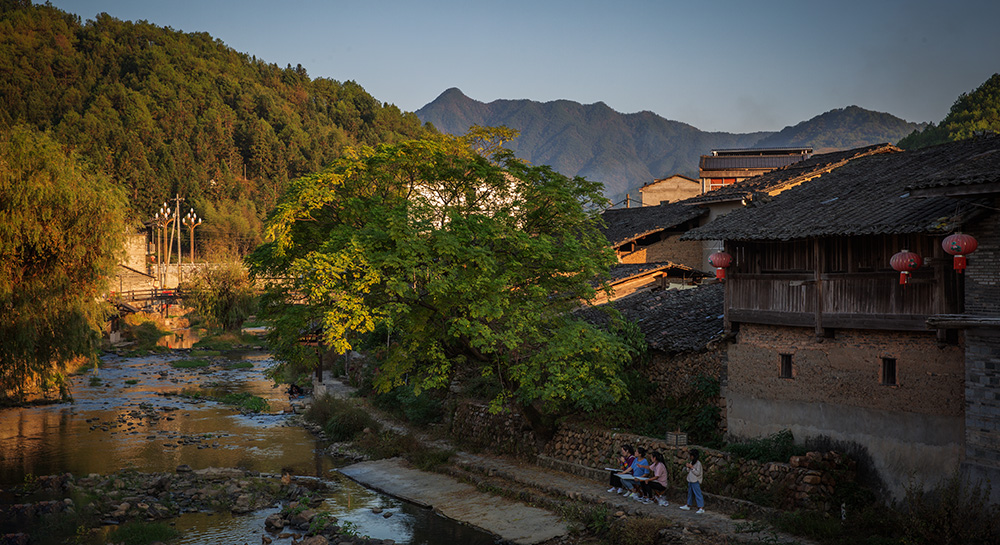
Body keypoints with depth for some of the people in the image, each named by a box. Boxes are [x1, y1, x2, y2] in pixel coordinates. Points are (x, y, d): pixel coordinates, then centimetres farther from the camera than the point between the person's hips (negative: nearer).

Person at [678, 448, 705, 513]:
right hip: (690, 480, 9)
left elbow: (697, 473, -20)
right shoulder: (691, 462, 11)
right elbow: (688, 471, 16)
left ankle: (701, 508, -10)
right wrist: (688, 467, -3)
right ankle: (688, 505, 31)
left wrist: (692, 467, -21)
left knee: (698, 494, -10)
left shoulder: (698, 463, -14)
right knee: (689, 493, 19)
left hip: (696, 482, -9)